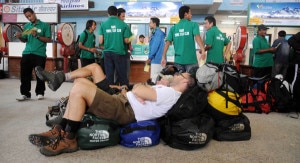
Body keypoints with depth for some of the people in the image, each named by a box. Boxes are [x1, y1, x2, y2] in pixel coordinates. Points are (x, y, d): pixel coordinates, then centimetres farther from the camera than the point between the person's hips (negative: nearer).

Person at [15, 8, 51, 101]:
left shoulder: (44, 25, 2)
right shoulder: (26, 26, 13)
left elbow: (48, 39, -3)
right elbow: (25, 40, 18)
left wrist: (37, 36, -14)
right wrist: (20, 37, -3)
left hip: (40, 54, -4)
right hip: (27, 53, 4)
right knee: (25, 74, 1)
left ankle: (40, 93, 16)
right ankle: (25, 94, 9)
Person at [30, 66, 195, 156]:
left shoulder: (170, 93, -9)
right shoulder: (165, 90, 23)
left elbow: (138, 91, -19)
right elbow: (139, 87, 19)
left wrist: (137, 89, 4)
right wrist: (132, 90, -3)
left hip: (124, 110, -10)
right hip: (122, 101, 10)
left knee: (78, 88, -21)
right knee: (81, 81, 8)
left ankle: (68, 140, -11)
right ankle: (60, 130, 5)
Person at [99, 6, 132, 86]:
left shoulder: (103, 24, 1)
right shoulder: (123, 24, -3)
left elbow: (100, 41, -1)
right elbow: (126, 41, -2)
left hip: (108, 53, 2)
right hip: (119, 53, -1)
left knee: (109, 76, 7)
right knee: (122, 76, 5)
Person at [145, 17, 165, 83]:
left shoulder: (158, 33, -11)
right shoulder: (155, 33, 19)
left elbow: (155, 46, -18)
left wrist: (149, 58, -12)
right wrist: (150, 58, 15)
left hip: (157, 59, -10)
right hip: (157, 59, 10)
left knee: (155, 79, -8)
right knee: (158, 78, 13)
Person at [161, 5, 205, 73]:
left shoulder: (173, 28, 9)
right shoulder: (193, 24, 0)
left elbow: (167, 43, 2)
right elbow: (197, 37, -17)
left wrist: (163, 57, 6)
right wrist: (203, 51, -27)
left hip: (178, 60, 3)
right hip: (191, 59, -3)